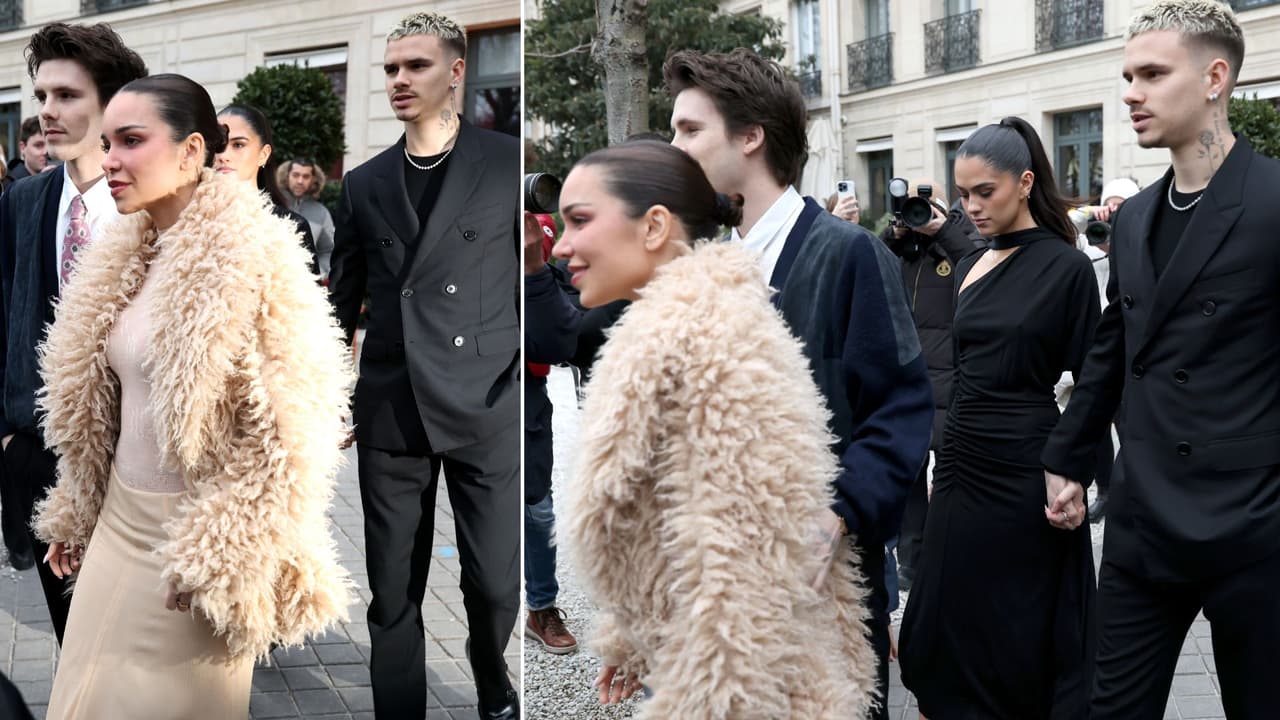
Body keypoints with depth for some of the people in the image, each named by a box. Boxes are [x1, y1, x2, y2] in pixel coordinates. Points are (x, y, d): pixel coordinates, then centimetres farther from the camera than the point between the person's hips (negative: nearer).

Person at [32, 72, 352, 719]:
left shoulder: (252, 260, -17)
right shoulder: (122, 259, 7)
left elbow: (288, 433, -19)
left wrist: (221, 562, -20)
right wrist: (74, 516, 20)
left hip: (191, 536, -7)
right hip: (117, 520, 7)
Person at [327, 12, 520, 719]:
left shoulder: (507, 162, 1)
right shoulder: (364, 184, 11)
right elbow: (342, 303, 16)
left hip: (487, 406, -2)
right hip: (390, 413, 3)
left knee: (496, 582, 2)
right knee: (393, 594, 5)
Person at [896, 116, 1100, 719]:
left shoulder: (1066, 267, -9)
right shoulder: (969, 268, 10)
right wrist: (943, 462, 16)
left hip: (1025, 469, -6)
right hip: (962, 466, 6)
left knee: (1025, 642, 4)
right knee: (950, 631, 9)